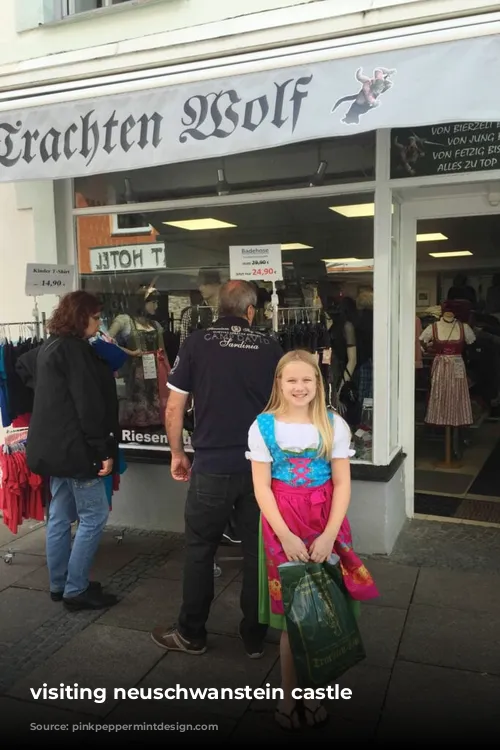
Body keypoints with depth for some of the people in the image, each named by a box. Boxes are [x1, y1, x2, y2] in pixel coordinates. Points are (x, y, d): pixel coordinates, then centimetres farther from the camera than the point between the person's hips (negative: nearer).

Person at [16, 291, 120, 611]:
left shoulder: (49, 347, 13)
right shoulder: (74, 349, -16)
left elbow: (24, 366, 34)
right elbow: (88, 405, -22)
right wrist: (103, 450, -20)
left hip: (55, 446, 10)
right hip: (74, 447, -10)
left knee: (60, 516, 15)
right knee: (94, 516, -2)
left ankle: (60, 584, 24)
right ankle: (76, 590, 5)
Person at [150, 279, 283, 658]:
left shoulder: (196, 343, -3)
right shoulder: (270, 347, 1)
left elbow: (174, 409, -2)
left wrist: (177, 453, 12)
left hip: (212, 467, -1)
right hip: (261, 467, 2)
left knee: (200, 552, 13)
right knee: (258, 553, 12)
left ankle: (191, 634, 27)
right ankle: (255, 637, 25)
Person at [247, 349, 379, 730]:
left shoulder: (334, 425, -2)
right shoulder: (263, 426, -5)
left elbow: (342, 484, -2)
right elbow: (262, 487, -5)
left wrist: (329, 534, -13)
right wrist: (285, 535, -14)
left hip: (327, 524, 1)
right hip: (281, 526, -1)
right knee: (291, 612, 7)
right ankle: (289, 693, 26)